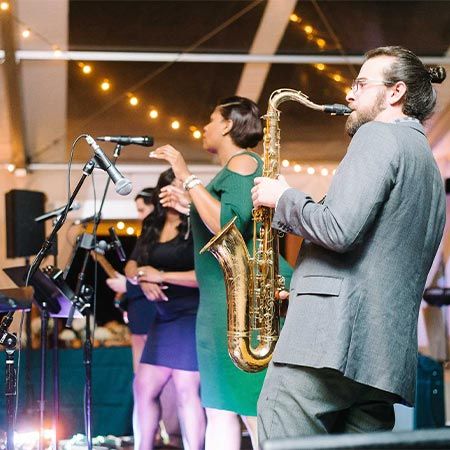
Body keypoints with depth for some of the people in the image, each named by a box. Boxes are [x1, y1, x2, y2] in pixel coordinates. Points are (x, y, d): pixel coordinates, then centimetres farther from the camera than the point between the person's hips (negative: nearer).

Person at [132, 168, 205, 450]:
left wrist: (161, 276, -16)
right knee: (144, 387, 11)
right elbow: (133, 267, 16)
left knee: (186, 392, -7)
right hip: (163, 319, 8)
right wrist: (144, 282, -8)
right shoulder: (152, 231, 12)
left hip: (192, 317, -8)